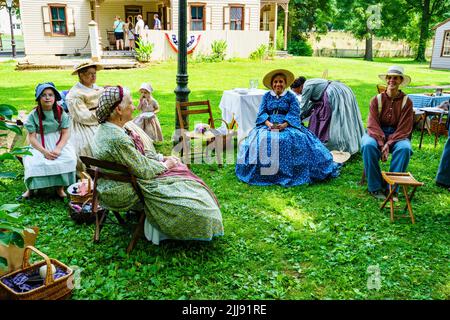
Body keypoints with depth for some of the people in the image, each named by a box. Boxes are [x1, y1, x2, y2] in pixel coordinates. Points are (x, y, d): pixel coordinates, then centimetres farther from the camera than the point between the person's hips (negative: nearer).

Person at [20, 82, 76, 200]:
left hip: (59, 143, 1)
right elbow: (32, 137, -7)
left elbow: (65, 133, -3)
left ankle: (60, 187, -9)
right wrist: (44, 151, -20)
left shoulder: (61, 112, -3)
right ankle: (31, 188, -5)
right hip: (39, 145, -1)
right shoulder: (34, 114, -7)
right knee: (34, 162, -28)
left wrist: (58, 149, -19)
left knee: (69, 159, -26)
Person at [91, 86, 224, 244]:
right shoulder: (118, 139, -32)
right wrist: (165, 165, -6)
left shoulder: (105, 129, 1)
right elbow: (143, 170, -23)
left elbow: (138, 155, 10)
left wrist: (163, 158, 5)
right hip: (123, 194, -10)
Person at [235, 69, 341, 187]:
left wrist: (284, 124, -21)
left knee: (292, 139, -31)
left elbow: (294, 114, -3)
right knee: (262, 139, -28)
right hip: (268, 125, 2)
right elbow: (262, 113, 6)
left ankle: (289, 174, -21)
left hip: (288, 125, -2)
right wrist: (268, 123, -15)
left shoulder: (291, 96, 8)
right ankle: (264, 172, -14)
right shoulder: (267, 96, 14)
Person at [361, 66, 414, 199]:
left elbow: (404, 128, -5)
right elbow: (372, 124, -7)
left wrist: (389, 143, -21)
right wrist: (381, 144, -22)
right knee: (368, 145, -33)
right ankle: (375, 187, -22)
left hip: (397, 135, 0)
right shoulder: (377, 99, 1)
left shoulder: (406, 102, 0)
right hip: (377, 133, 0)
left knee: (405, 148, -33)